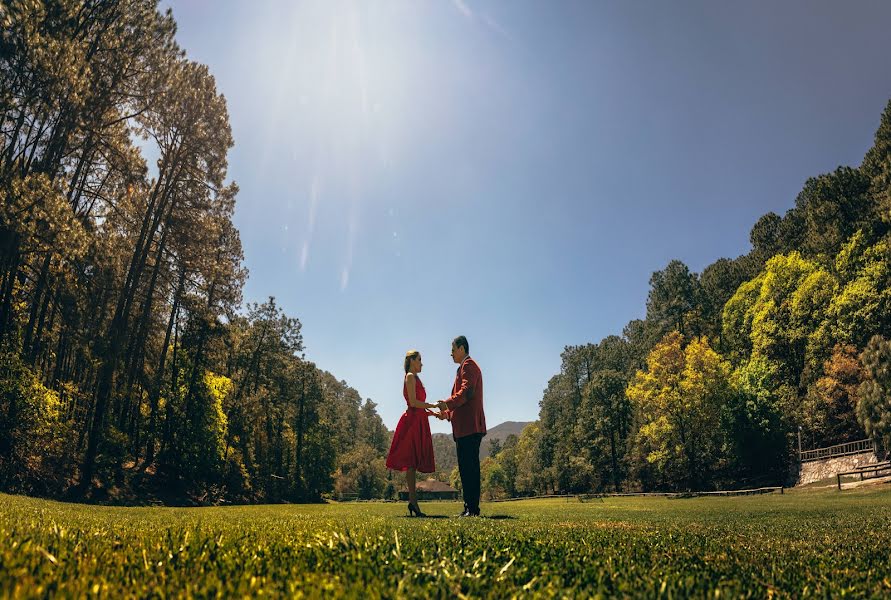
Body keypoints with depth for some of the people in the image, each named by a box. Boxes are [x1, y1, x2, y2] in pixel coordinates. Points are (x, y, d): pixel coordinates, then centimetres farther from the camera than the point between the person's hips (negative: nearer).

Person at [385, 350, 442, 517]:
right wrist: (434, 406, -11)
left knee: (413, 463, 7)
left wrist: (434, 413, 16)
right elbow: (413, 402, -15)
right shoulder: (410, 376, -5)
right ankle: (412, 500, -11)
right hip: (413, 420, -10)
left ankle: (413, 500, 8)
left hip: (418, 421, 10)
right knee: (411, 462, -10)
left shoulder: (414, 378, 23)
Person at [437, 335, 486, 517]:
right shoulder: (468, 366, 27)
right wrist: (448, 412, 27)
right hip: (467, 426, 10)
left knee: (469, 466, -11)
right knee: (467, 466, 9)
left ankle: (473, 508, -11)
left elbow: (467, 392, -19)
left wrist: (448, 403, -26)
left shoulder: (468, 365, -5)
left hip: (469, 425, -10)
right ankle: (470, 507, 12)